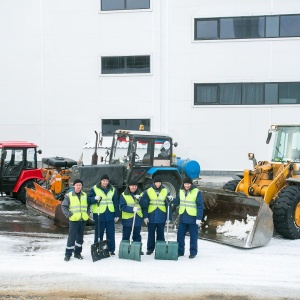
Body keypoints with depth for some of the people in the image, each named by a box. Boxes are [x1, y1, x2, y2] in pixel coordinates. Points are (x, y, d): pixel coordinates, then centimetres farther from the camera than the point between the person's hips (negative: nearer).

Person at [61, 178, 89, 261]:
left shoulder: (85, 195, 9)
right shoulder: (69, 195, -4)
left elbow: (87, 205, 20)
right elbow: (64, 206, -2)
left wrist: (86, 214, 9)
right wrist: (69, 214, -11)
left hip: (83, 220, 4)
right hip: (73, 220, -4)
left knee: (80, 237, 11)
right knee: (72, 237, -6)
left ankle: (77, 253, 22)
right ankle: (68, 254, 3)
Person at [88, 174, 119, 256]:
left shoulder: (112, 189, 9)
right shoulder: (94, 189, 0)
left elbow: (115, 203, 11)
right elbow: (89, 200, 0)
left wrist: (116, 215, 8)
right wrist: (95, 198, -21)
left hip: (110, 214, 3)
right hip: (99, 215, -3)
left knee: (111, 233, 7)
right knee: (99, 233, 2)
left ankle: (111, 250, 16)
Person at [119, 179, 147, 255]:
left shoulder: (140, 194, 8)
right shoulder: (124, 195, -3)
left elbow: (144, 206, 1)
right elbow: (122, 206, -11)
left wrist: (140, 199, -17)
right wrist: (132, 209, -23)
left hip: (138, 218, 3)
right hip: (127, 219, -3)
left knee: (137, 236, 12)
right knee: (126, 236, 2)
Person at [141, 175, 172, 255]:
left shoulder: (166, 192, 4)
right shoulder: (148, 191, 2)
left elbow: (168, 205, 4)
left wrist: (169, 217, 0)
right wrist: (145, 216, -5)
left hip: (162, 217, 0)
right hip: (151, 216, 0)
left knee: (160, 233, 7)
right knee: (151, 233, 7)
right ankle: (150, 249, 17)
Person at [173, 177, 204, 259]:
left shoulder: (197, 192, -9)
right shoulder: (181, 191, 7)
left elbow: (200, 206, -10)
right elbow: (177, 202, 14)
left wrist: (199, 218, -14)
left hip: (193, 218, -5)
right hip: (183, 218, 5)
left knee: (193, 236, 4)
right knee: (180, 235, 8)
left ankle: (193, 252, 16)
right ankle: (180, 251, 19)